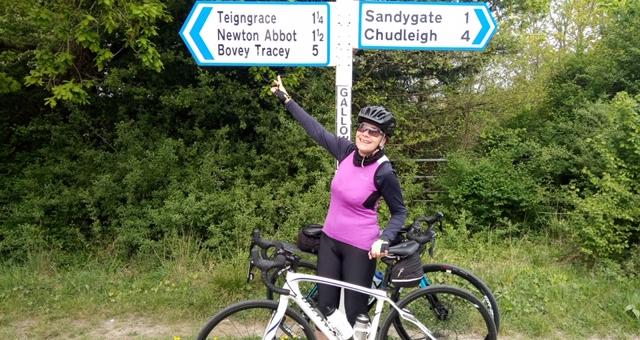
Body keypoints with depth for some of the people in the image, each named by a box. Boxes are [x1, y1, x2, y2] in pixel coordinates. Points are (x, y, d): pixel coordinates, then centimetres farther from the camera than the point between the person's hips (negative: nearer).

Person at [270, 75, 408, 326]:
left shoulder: (384, 172, -18)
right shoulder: (347, 151, -5)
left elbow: (399, 212, -7)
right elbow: (316, 129, 3)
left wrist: (384, 240, -24)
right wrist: (285, 98, 9)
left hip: (360, 247, -5)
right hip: (330, 240, 5)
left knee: (354, 312, 5)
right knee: (325, 305, 12)